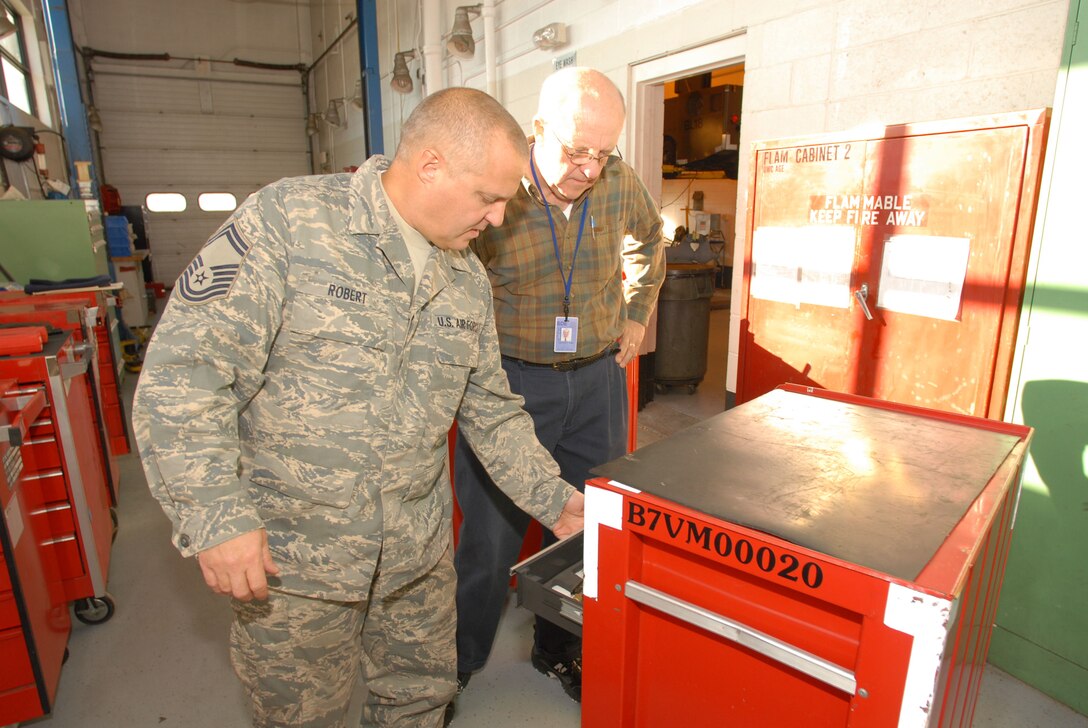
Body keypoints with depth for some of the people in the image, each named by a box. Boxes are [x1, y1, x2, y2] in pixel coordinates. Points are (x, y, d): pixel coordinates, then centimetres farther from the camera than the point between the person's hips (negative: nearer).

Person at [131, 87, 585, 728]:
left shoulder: (470, 279, 4)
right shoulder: (288, 220, -15)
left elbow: (491, 409, 10)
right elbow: (184, 370, -17)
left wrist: (553, 498, 8)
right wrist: (216, 516, -21)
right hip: (291, 555, -4)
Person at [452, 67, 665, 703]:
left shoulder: (620, 182, 0)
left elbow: (649, 239, 23)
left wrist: (636, 314, 16)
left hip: (597, 378, 5)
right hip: (509, 381, -4)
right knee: (490, 538, 4)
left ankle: (560, 649, 39)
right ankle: (457, 663, 31)